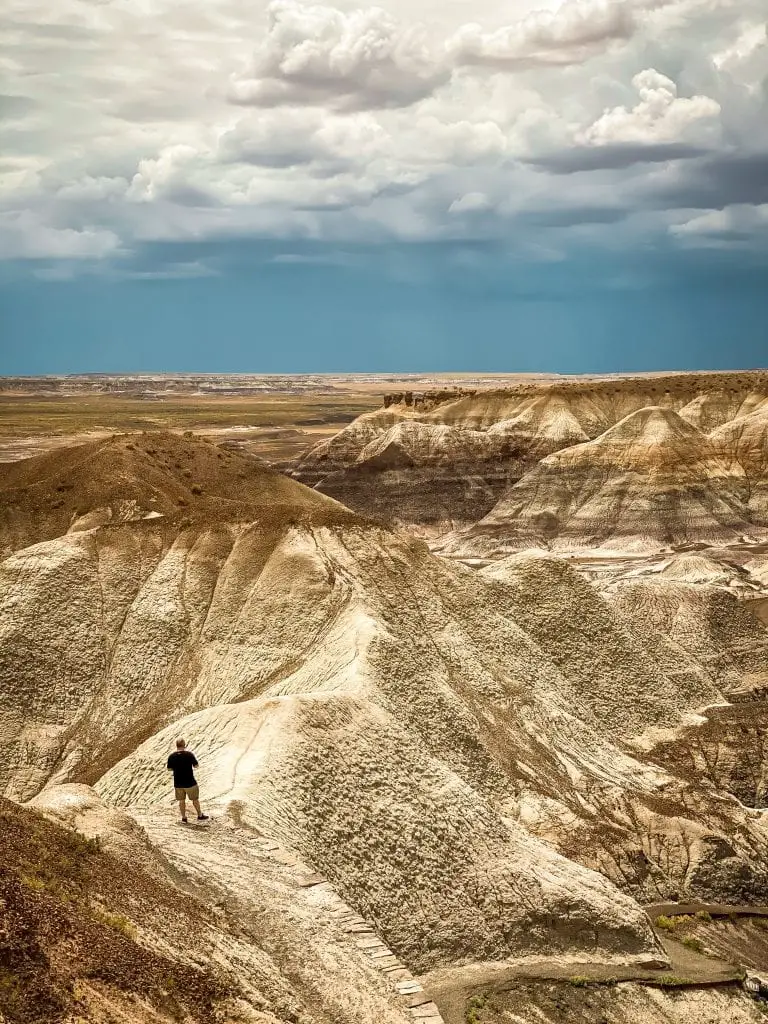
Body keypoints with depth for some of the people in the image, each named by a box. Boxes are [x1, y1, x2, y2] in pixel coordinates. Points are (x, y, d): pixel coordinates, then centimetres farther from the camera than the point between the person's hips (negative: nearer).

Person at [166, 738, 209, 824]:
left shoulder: (172, 756, -8)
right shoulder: (189, 754, -15)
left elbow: (169, 769, 2)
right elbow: (196, 765, -6)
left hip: (178, 783, 2)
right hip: (190, 782, -2)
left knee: (181, 801, 15)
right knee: (195, 799, 14)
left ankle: (184, 818, 20)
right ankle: (200, 815, 26)